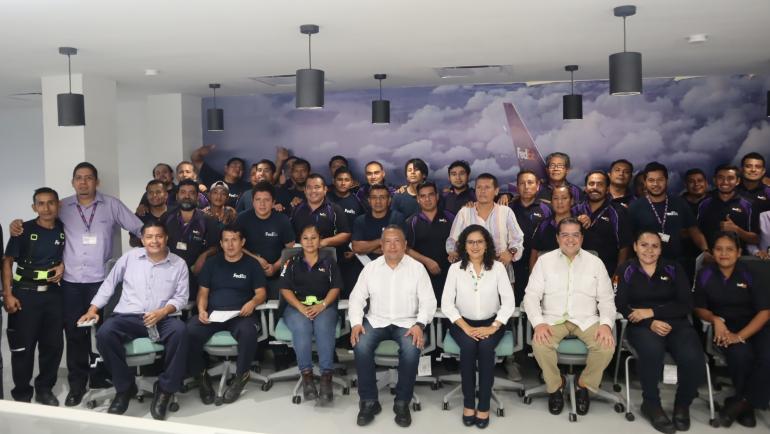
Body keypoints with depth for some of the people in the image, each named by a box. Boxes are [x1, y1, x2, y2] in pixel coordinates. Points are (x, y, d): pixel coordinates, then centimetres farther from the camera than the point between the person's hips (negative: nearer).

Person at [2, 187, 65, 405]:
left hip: (53, 293, 3)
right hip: (25, 293, -3)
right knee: (23, 346, 3)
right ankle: (21, 394, 17)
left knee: (53, 344, 7)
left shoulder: (64, 229, 2)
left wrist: (63, 266, -3)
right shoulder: (24, 229, -7)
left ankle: (45, 389, 24)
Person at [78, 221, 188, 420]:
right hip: (128, 317, 2)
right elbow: (109, 283, 16)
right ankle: (125, 387, -7)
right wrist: (93, 309, 8)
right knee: (104, 334, -30)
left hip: (162, 319, -1)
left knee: (179, 331, -35)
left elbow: (181, 297, 1)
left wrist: (163, 311, -16)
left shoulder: (178, 264, 5)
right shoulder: (130, 257, 9)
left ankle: (164, 389, -16)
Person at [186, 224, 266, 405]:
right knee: (191, 330, -29)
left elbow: (261, 293, 5)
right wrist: (201, 310, -9)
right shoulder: (212, 262, 16)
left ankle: (241, 376, -11)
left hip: (240, 314, -2)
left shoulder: (252, 264, 10)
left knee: (248, 332, -37)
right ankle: (200, 375, -5)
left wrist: (253, 302, -18)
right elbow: (203, 291, 12)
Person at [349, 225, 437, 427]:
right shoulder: (371, 268, 5)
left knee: (411, 350, -31)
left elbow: (428, 301, -3)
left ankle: (402, 402, -9)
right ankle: (369, 401, -9)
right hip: (376, 320, 2)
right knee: (360, 346, -27)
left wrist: (419, 325, -19)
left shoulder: (417, 268, 0)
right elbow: (356, 298, 4)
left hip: (407, 322, -1)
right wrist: (356, 323, -12)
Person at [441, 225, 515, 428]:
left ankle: (484, 405, -16)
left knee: (485, 347, -29)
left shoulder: (497, 267, -1)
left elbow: (509, 302, -6)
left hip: (491, 322, 0)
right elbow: (446, 304, -7)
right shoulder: (455, 268, -1)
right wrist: (466, 328, -18)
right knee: (468, 346, -29)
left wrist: (493, 327, -18)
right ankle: (468, 403, -13)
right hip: (463, 322, 0)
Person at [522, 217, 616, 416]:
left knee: (607, 346, -27)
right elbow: (531, 295, -1)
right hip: (553, 318, -1)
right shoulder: (544, 260, 4)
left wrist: (606, 324, -13)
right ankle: (555, 386, -1)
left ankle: (584, 385, 3)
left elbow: (606, 299, 6)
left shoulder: (595, 262, 7)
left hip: (586, 320, 1)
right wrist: (538, 323, -17)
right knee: (540, 344, -31)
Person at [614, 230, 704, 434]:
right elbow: (620, 306, -1)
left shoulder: (674, 268, 10)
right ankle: (651, 404, -11)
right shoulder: (626, 270, 7)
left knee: (693, 359, -30)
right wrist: (650, 323, -16)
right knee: (652, 350, -37)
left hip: (675, 323, 2)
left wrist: (652, 312, -11)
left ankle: (682, 404, 2)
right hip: (642, 325, -2)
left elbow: (686, 304, 2)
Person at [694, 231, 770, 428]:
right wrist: (716, 320, -16)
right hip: (725, 327, -1)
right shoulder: (706, 274, -3)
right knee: (741, 355, -33)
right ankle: (746, 405, -4)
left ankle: (741, 402, -8)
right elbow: (699, 308, 7)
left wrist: (740, 335, -20)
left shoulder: (748, 274, -4)